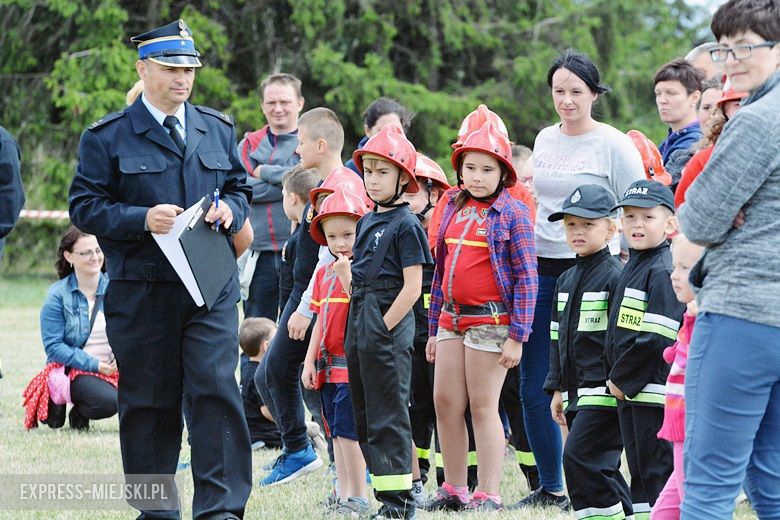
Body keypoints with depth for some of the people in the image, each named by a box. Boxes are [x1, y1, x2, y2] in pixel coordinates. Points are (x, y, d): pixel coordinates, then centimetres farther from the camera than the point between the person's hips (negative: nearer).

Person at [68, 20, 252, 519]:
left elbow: (241, 187, 20)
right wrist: (143, 219, -17)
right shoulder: (107, 137, 0)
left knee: (217, 388, -11)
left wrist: (230, 209, -4)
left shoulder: (218, 129, 12)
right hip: (140, 289, -2)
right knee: (148, 402, 6)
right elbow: (85, 205, -3)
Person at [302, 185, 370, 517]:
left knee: (347, 428, -13)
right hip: (328, 365, 8)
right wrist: (310, 360, 15)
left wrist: (347, 275, -25)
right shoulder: (324, 272, 14)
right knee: (335, 432, 10)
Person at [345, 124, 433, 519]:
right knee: (365, 417, 11)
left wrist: (383, 328, -16)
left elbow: (412, 286, -14)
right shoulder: (366, 222, 15)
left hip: (388, 325, -9)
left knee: (387, 418, -7)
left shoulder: (405, 225, -9)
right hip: (359, 323, 9)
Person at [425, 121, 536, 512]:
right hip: (451, 319, 6)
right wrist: (434, 329, 17)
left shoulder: (511, 213, -7)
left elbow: (526, 276, -9)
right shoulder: (454, 209, 12)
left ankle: (489, 495, 2)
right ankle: (454, 489, 17)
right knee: (445, 402, 7)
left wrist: (517, 336, -14)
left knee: (483, 406, -4)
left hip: (490, 321, -6)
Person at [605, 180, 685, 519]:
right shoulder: (632, 268, 16)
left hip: (655, 391, -10)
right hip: (629, 392, 10)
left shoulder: (663, 271, -13)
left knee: (659, 473, -7)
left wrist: (622, 379, -13)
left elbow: (655, 339, -20)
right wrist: (616, 380, 12)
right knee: (640, 475, 14)